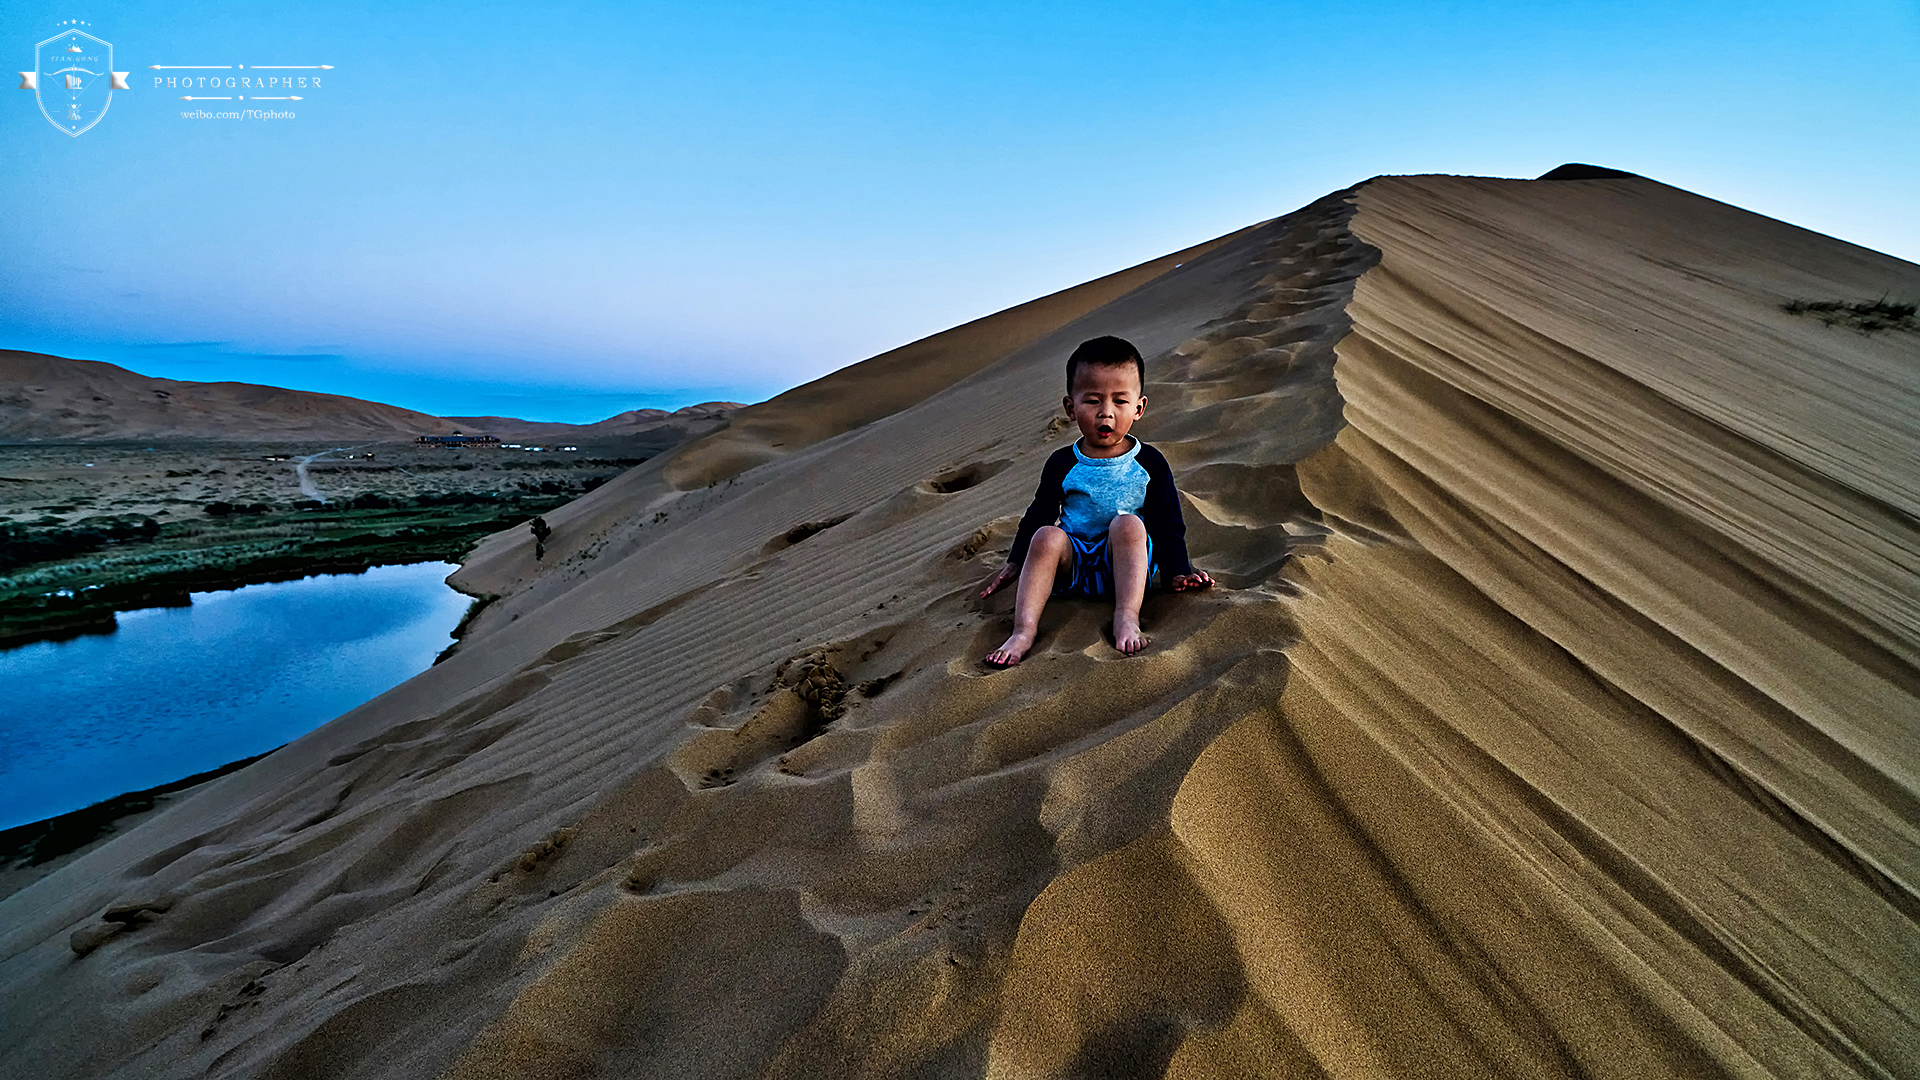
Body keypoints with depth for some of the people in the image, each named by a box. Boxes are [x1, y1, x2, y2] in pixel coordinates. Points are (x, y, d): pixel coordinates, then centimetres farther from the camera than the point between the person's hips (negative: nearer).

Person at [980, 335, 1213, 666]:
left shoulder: (1150, 463, 1)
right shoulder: (1062, 464, 3)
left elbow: (1168, 524, 5)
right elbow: (1037, 514, 12)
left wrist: (1177, 570, -5)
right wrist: (1015, 562, 10)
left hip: (1127, 563, -1)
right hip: (1073, 564, 1)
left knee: (1127, 524, -30)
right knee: (1046, 536, -28)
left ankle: (1127, 619, -39)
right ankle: (1024, 629, -35)